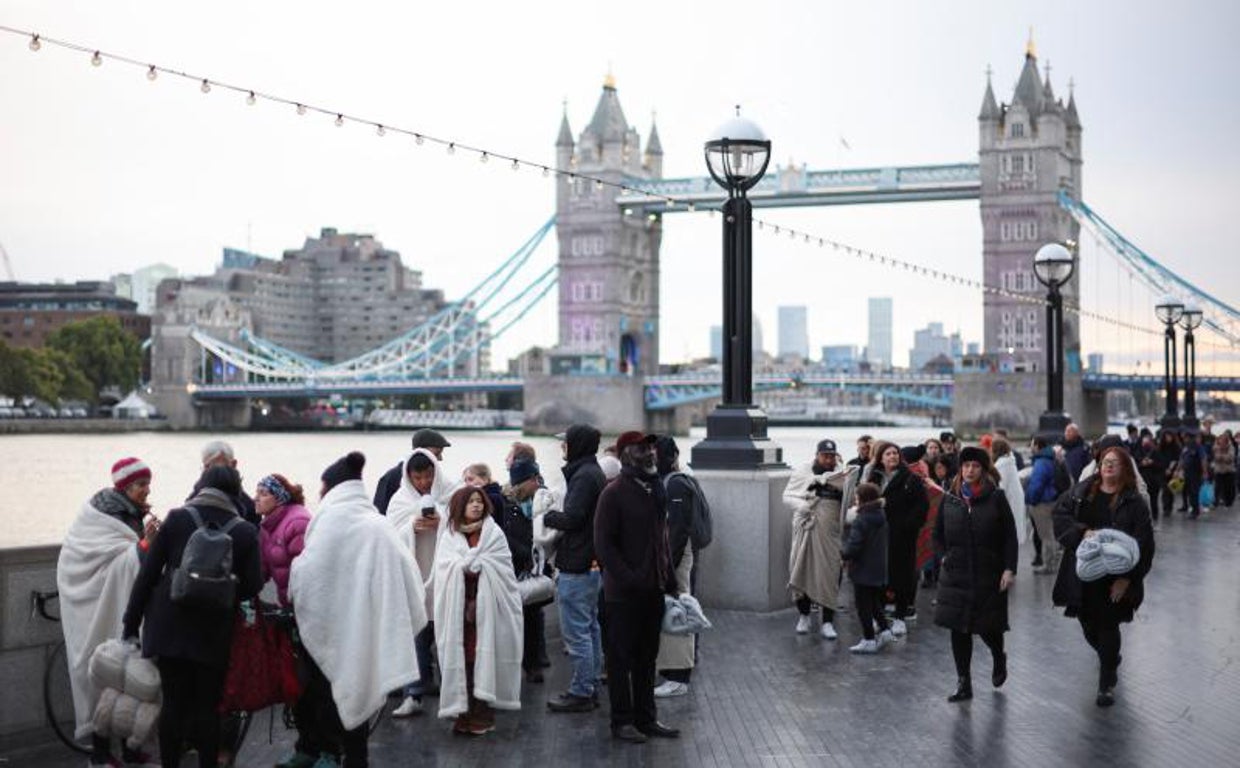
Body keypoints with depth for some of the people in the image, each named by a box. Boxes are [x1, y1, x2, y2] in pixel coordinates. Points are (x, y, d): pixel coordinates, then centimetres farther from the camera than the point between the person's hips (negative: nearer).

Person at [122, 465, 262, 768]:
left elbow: (148, 573, -1)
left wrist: (131, 623, 5)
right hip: (213, 631, -1)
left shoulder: (177, 518, -1)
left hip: (170, 626, 1)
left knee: (174, 703, 8)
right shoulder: (245, 532, -3)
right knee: (207, 706, 7)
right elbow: (252, 586, -4)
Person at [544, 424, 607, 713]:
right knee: (591, 627, 15)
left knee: (576, 632, -5)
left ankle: (580, 692, 0)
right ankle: (591, 687, 23)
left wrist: (546, 516, -5)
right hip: (593, 562, 11)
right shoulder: (595, 473, 15)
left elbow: (570, 518, -20)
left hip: (577, 568, -11)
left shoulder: (584, 476, -17)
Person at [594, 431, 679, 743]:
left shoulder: (655, 489, 12)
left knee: (647, 657, 14)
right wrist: (630, 579, -19)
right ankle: (622, 721, 12)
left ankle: (646, 717, 24)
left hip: (653, 589, 7)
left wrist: (670, 579, 13)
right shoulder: (614, 493, -12)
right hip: (624, 593, -7)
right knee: (621, 658, 3)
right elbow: (603, 545, -15)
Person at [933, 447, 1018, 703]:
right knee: (958, 629, 1)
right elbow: (938, 535, 17)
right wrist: (947, 556, 6)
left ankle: (999, 659, 37)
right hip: (956, 576, 3)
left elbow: (1010, 536, -6)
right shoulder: (950, 499, 5)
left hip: (989, 576, -3)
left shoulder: (996, 497, -5)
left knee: (988, 627, 4)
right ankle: (963, 683, 10)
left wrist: (1009, 569, -12)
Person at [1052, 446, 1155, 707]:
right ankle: (1111, 659, 44)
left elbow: (1143, 543, -9)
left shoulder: (1134, 502, -6)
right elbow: (1060, 513, -2)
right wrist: (1083, 531, -19)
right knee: (1088, 626, 13)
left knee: (1108, 627, 0)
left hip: (1114, 578, -3)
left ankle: (1107, 684, 13)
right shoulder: (1082, 491, 4)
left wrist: (1127, 578, -16)